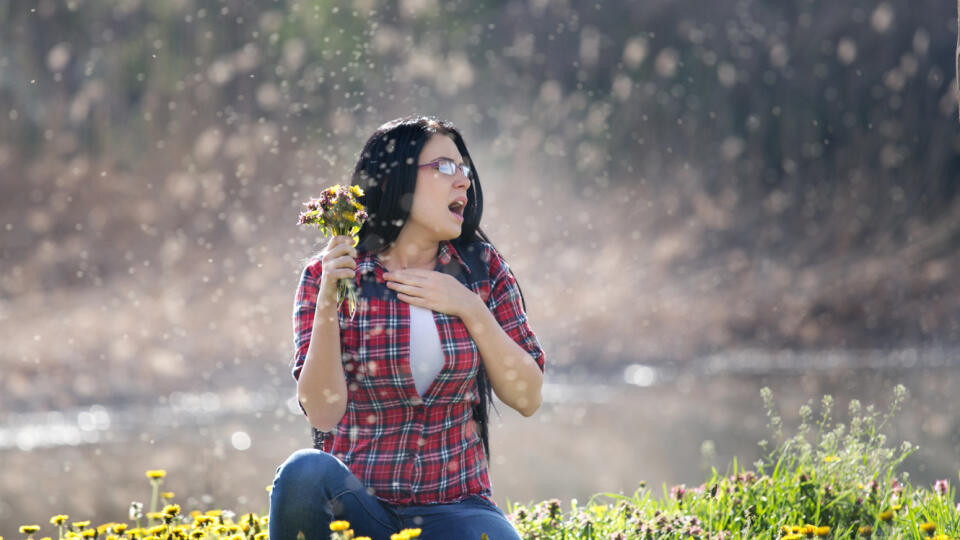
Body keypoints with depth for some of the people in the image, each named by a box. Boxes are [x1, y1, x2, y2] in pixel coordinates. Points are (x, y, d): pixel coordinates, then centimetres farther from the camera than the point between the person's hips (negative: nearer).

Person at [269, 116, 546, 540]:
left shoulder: (482, 269, 5)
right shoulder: (330, 273, -2)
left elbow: (527, 398, 2)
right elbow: (323, 412, -11)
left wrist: (470, 307, -9)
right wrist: (327, 299, -21)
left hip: (454, 506, 0)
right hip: (355, 501, 0)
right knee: (306, 471, -35)